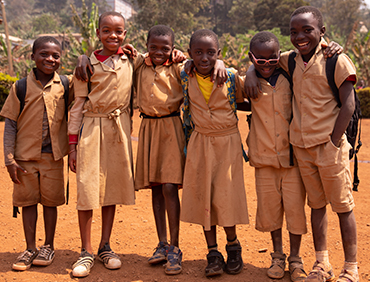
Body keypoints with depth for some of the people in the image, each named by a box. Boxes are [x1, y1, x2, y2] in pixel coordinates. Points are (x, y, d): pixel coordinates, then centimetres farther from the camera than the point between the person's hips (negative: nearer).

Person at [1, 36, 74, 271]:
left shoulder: (66, 85, 0)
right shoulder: (21, 88, -2)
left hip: (53, 156, 0)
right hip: (25, 156, 0)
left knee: (50, 200, 9)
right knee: (28, 200, 8)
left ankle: (48, 246, 25)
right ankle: (31, 249, 21)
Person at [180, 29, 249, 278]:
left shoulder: (231, 76, -9)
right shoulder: (186, 78, -4)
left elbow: (240, 102, 6)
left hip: (228, 142, -2)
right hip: (200, 143, 2)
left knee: (225, 196, -1)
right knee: (202, 196, 4)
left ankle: (233, 245, 23)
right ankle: (213, 252, 17)